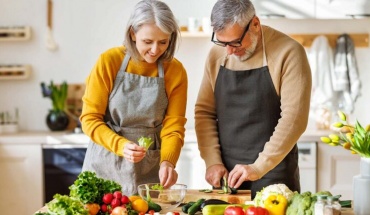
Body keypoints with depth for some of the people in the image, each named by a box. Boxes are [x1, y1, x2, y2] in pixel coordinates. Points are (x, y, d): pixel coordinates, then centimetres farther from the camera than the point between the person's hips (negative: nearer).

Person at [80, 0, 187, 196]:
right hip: (106, 165, -1)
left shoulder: (175, 71, -5)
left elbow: (173, 127, -5)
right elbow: (90, 119, -9)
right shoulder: (109, 61, -10)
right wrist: (121, 145, -25)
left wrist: (167, 161, -24)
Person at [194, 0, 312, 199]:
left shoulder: (288, 53, -12)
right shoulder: (216, 55, 3)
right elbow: (204, 111, 7)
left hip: (274, 174, -4)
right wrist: (213, 161, -4)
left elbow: (294, 118, -17)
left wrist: (259, 167, -21)